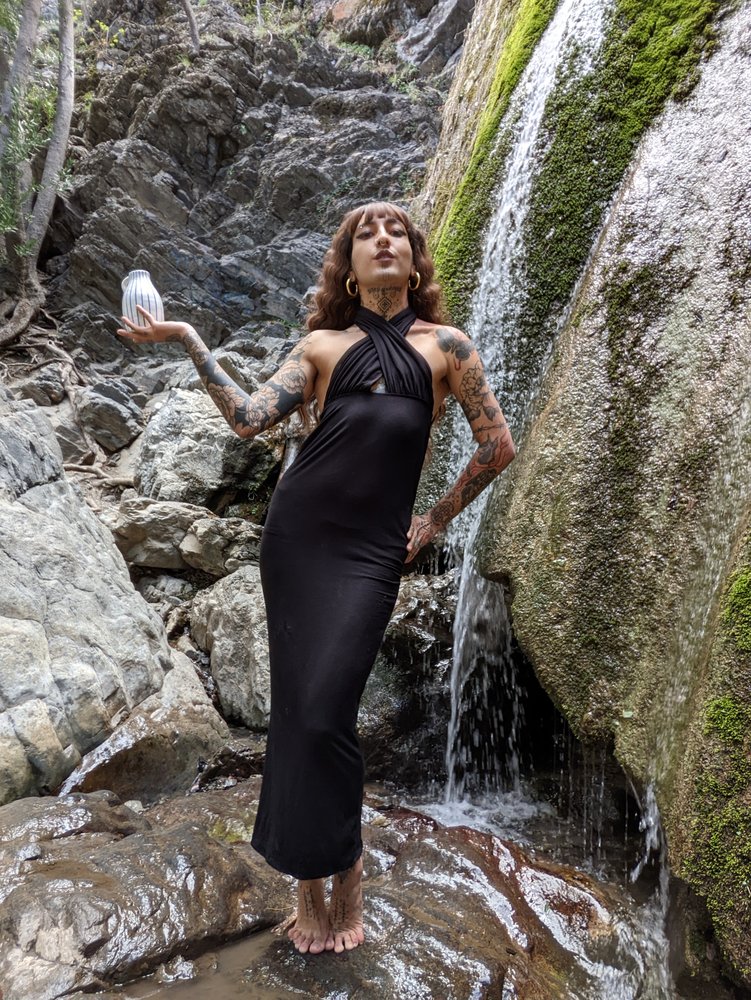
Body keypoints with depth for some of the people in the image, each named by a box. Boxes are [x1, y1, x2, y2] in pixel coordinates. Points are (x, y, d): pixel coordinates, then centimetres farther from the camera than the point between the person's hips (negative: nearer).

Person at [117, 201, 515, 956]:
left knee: (323, 712, -8)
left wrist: (436, 521, 8)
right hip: (298, 533, 2)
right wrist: (187, 339, -3)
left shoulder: (444, 346, 8)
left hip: (372, 548, -2)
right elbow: (248, 418, -1)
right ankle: (311, 882, 20)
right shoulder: (322, 345, 10)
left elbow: (497, 445, 8)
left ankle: (337, 875, 16)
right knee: (296, 706, 3)